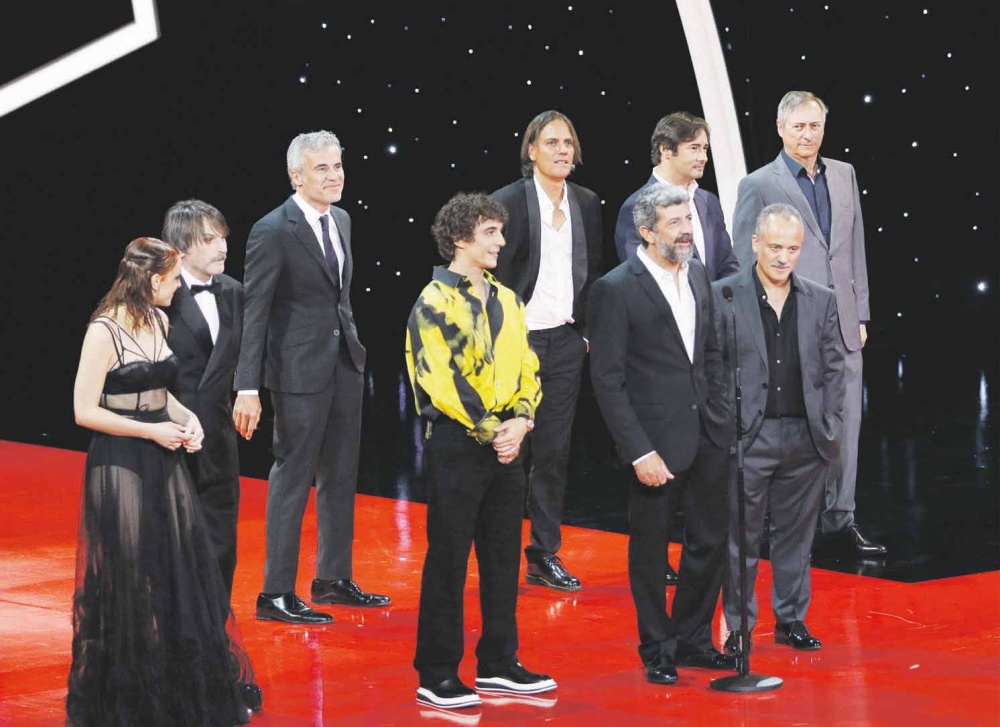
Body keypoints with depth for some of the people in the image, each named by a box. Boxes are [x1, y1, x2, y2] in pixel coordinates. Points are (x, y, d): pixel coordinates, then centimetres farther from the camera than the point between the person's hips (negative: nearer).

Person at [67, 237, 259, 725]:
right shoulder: (103, 332, -15)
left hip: (163, 465, 7)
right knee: (130, 586, 1)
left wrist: (185, 417, 1)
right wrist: (152, 431, -15)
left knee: (184, 576, 9)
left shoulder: (158, 322, 8)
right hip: (120, 469, -7)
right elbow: (84, 411, -15)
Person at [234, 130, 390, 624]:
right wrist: (248, 388, -21)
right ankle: (276, 595, 5)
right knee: (293, 479, -3)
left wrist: (353, 343, 15)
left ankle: (333, 578, 28)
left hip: (345, 363, 8)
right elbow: (253, 313, -17)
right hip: (300, 370, -8)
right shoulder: (272, 232, -15)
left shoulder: (341, 220, 8)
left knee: (341, 475, 15)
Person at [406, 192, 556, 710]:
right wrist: (491, 431, -17)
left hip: (505, 445, 7)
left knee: (503, 557, 12)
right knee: (448, 560, -2)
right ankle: (436, 675, 4)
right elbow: (439, 379, -16)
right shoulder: (435, 302, -9)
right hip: (458, 445, -7)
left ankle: (498, 665, 22)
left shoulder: (506, 300, 13)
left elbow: (527, 369, 12)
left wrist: (520, 421, -6)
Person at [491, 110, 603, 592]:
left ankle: (545, 556, 16)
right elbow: (495, 276, -8)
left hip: (566, 341, 5)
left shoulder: (587, 204, 8)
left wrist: (589, 331, 9)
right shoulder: (508, 202, -8)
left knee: (554, 451, 8)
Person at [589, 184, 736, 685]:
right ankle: (658, 650, 22)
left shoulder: (697, 274, 7)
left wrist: (722, 417, 9)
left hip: (707, 435, 6)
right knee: (650, 548, 7)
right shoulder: (616, 290, -13)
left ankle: (692, 640, 28)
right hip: (656, 440, -6)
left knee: (710, 542, 12)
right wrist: (639, 452, -17)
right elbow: (607, 380, -14)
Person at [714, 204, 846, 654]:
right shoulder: (723, 296, -2)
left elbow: (833, 367, 11)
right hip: (748, 436, -3)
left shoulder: (821, 301, 8)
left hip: (806, 438, 3)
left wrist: (830, 426, 3)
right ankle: (738, 625, 11)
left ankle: (791, 619, 21)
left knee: (796, 532, 10)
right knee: (742, 536, 3)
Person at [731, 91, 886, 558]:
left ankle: (839, 520, 14)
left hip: (842, 326, 5)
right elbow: (743, 264, -2)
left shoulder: (844, 175, 12)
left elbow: (856, 249, 15)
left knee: (845, 423, 5)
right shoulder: (759, 185, -4)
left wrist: (860, 314, 11)